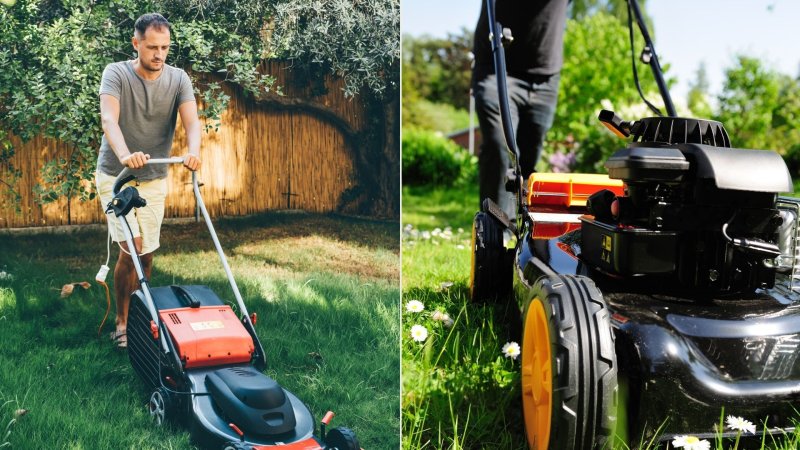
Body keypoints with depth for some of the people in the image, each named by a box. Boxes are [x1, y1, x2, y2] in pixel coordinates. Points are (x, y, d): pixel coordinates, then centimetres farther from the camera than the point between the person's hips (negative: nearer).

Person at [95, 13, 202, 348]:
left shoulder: (178, 79, -4)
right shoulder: (116, 73, -12)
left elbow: (191, 120, -19)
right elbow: (109, 119, -28)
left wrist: (193, 151, -42)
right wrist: (125, 154, -49)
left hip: (154, 180, 3)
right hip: (115, 175, -3)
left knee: (147, 253, 8)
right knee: (131, 246, -15)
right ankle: (121, 322, 1)